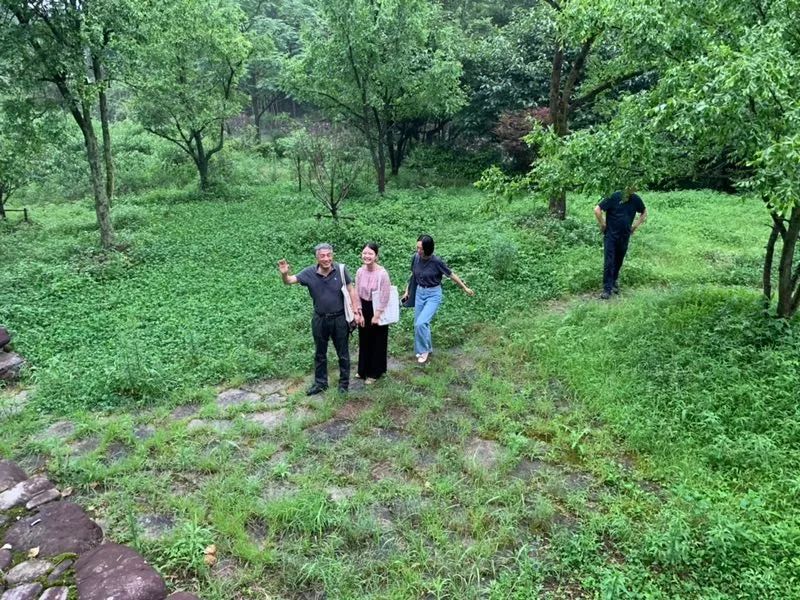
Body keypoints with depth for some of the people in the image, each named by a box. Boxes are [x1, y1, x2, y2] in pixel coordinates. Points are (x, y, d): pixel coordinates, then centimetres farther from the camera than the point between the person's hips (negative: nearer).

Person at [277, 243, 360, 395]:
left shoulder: (341, 269, -14)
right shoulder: (309, 273, -12)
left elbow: (351, 290, -5)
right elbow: (289, 281, -14)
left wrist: (355, 312, -6)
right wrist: (284, 274, -38)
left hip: (339, 319, -2)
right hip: (319, 319, 2)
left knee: (343, 353, 13)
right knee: (320, 354, 17)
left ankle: (344, 383, 30)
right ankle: (320, 383, 34)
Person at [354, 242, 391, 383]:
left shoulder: (382, 273, -21)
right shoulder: (360, 271, -5)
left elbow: (384, 297, -17)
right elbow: (357, 293, 2)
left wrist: (377, 315, -14)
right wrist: (359, 313, -2)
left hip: (377, 309, -5)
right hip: (364, 308, 5)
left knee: (377, 342, 9)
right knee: (364, 340, 17)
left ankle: (375, 373, 24)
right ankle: (363, 370, 35)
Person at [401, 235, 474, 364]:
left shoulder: (436, 261, -20)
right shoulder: (416, 258, -6)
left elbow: (451, 275, -8)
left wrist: (465, 288, 2)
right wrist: (407, 291, 17)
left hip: (433, 295, -5)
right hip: (419, 292, 6)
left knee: (421, 323, -18)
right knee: (418, 324, 11)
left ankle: (424, 350, 4)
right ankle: (427, 348, 33)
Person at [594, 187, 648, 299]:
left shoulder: (636, 200, 1)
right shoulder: (614, 197, -12)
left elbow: (644, 212, 18)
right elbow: (597, 210, -12)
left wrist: (636, 225, 9)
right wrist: (602, 225, -8)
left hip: (625, 236, 4)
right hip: (610, 235, -4)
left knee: (619, 261, 12)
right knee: (609, 262, -6)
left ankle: (614, 282, 31)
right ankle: (607, 290, -5)